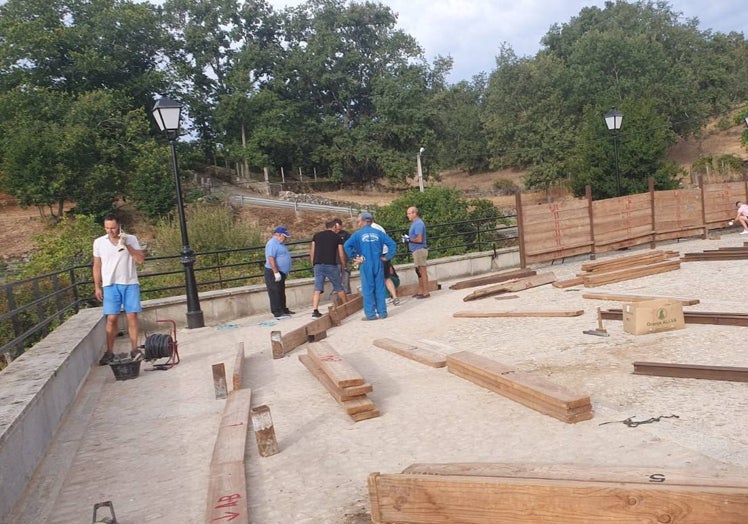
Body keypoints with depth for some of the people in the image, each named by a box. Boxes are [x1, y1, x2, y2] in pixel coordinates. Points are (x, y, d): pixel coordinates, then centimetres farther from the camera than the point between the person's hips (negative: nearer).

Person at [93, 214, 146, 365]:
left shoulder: (131, 239, 1)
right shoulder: (99, 242, 5)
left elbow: (141, 260, -7)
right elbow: (97, 266, 10)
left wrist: (127, 245, -16)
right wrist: (97, 287, 6)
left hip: (130, 283, 0)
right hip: (110, 285, 0)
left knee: (132, 316, -1)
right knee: (111, 318, -3)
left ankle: (134, 349, 6)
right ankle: (109, 353, 4)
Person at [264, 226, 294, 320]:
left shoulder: (279, 243, 17)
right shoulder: (272, 243, -16)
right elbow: (270, 258, -25)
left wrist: (285, 272, 27)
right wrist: (276, 272, -27)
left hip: (280, 273, 11)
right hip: (273, 273, -11)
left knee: (281, 293, 17)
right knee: (275, 293, -8)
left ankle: (283, 310, 26)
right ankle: (278, 313, -8)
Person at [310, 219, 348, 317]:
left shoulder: (316, 236, 12)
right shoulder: (337, 237, 6)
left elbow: (312, 252, 9)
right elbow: (341, 255, 5)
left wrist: (313, 264, 18)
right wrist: (344, 265, 19)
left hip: (318, 265, 2)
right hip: (331, 265, -2)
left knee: (317, 289, 0)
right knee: (339, 288, 13)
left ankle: (315, 311, -10)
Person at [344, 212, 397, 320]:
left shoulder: (358, 234, -3)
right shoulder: (378, 233, 5)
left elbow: (347, 246, -15)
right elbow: (392, 244, -1)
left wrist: (354, 257, -6)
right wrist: (387, 257, 4)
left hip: (365, 265, -3)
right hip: (378, 264, 3)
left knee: (368, 290, 3)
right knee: (380, 288, 8)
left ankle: (370, 314, 6)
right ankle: (382, 312, 13)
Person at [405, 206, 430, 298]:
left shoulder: (418, 224, -17)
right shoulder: (414, 223, 14)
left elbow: (419, 239, -23)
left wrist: (409, 239, -11)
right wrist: (407, 238, 7)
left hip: (419, 250, -10)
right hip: (416, 250, 10)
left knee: (422, 271, -5)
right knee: (419, 271, 15)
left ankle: (425, 292, 0)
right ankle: (421, 291, 22)